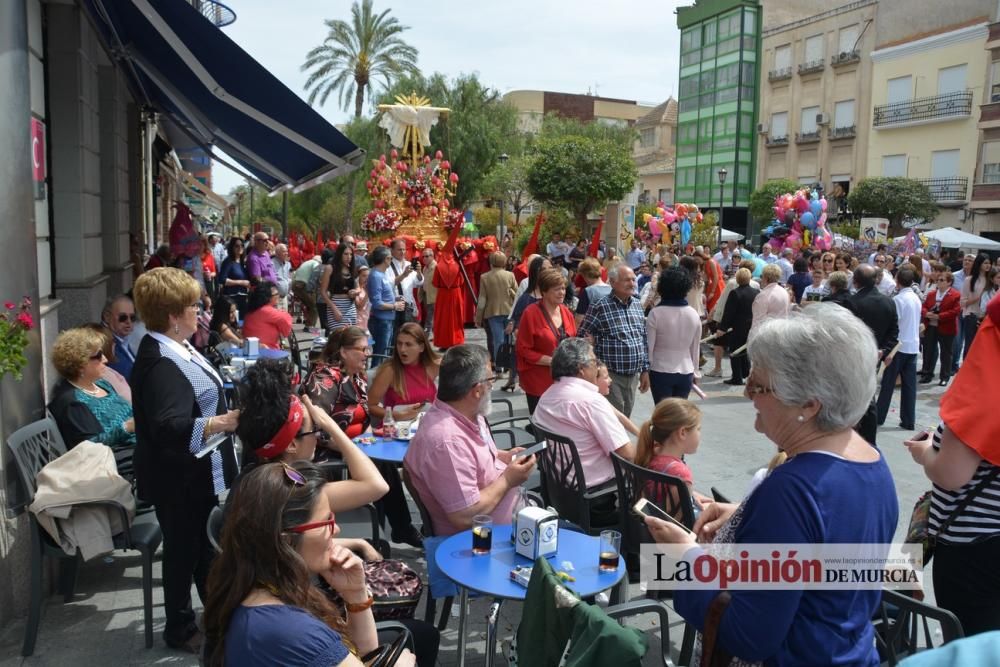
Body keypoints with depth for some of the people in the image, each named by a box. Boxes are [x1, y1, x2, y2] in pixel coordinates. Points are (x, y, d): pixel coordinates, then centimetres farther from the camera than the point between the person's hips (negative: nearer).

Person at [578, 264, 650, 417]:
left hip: (633, 375, 6)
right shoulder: (599, 307, -12)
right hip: (610, 375, -6)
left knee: (625, 419, 16)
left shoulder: (637, 305, 9)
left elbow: (644, 339, 15)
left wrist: (645, 370, 13)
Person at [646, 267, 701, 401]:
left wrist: (646, 370, 4)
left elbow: (649, 346, -8)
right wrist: (695, 371, 20)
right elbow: (695, 347, 8)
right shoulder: (693, 314, 0)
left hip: (661, 371, -3)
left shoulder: (656, 313, -12)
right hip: (686, 372, 4)